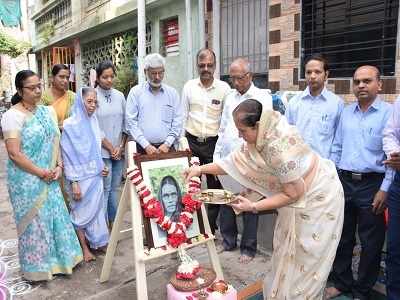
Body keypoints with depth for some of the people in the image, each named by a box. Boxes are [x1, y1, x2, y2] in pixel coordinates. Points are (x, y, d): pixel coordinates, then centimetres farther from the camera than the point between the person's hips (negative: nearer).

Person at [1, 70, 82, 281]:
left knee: (56, 216, 13)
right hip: (27, 180, -6)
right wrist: (40, 173, -15)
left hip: (50, 178, 6)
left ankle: (56, 260, 32)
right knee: (34, 221, 6)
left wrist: (58, 166, -4)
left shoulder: (48, 111, 7)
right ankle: (36, 267, 26)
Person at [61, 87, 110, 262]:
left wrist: (101, 168, 12)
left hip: (96, 176, 6)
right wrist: (74, 183, -15)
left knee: (97, 208, 15)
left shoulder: (93, 121, 3)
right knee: (81, 212, 7)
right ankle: (84, 248, 21)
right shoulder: (70, 125, -14)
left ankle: (97, 242, 31)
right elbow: (68, 156, -13)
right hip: (80, 177, -6)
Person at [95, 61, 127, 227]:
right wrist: (110, 148, -7)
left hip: (119, 151, 4)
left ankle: (113, 222, 23)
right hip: (102, 152, -4)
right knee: (105, 188, -1)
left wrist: (121, 147, 0)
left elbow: (125, 123, 9)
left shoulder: (119, 96, 7)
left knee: (114, 188, 11)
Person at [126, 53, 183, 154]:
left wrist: (167, 144, -7)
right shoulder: (135, 92, 3)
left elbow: (178, 122, 4)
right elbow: (131, 122, -3)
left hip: (167, 147, 1)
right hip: (144, 148, -1)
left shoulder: (172, 93, 8)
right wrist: (146, 146, -10)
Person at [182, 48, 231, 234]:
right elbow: (183, 115, 6)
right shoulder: (189, 86, 4)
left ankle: (211, 227, 21)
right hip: (192, 141, 1)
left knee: (215, 186, 6)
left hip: (214, 142, -1)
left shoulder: (224, 88, -2)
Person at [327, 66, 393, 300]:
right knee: (342, 237, 15)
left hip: (372, 185, -4)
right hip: (344, 181, 4)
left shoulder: (389, 113, -5)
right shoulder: (346, 112, 9)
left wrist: (384, 189, -13)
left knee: (370, 243, 8)